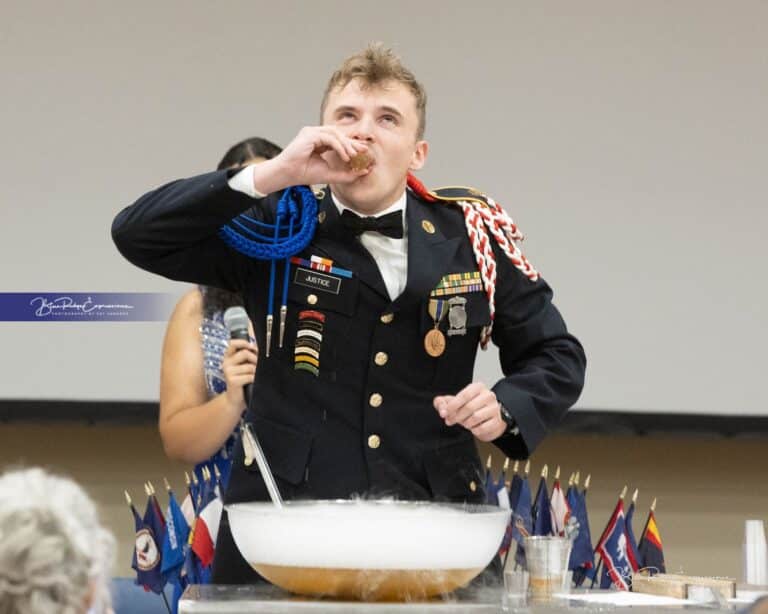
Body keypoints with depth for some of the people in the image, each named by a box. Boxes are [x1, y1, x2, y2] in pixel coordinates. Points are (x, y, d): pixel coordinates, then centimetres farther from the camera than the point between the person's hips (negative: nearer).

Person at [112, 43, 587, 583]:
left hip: (431, 527, 1)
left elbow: (557, 355, 13)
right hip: (282, 525, -1)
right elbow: (137, 235, -9)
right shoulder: (279, 227, 2)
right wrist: (272, 175, -16)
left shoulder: (469, 235, 4)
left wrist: (507, 407, -9)